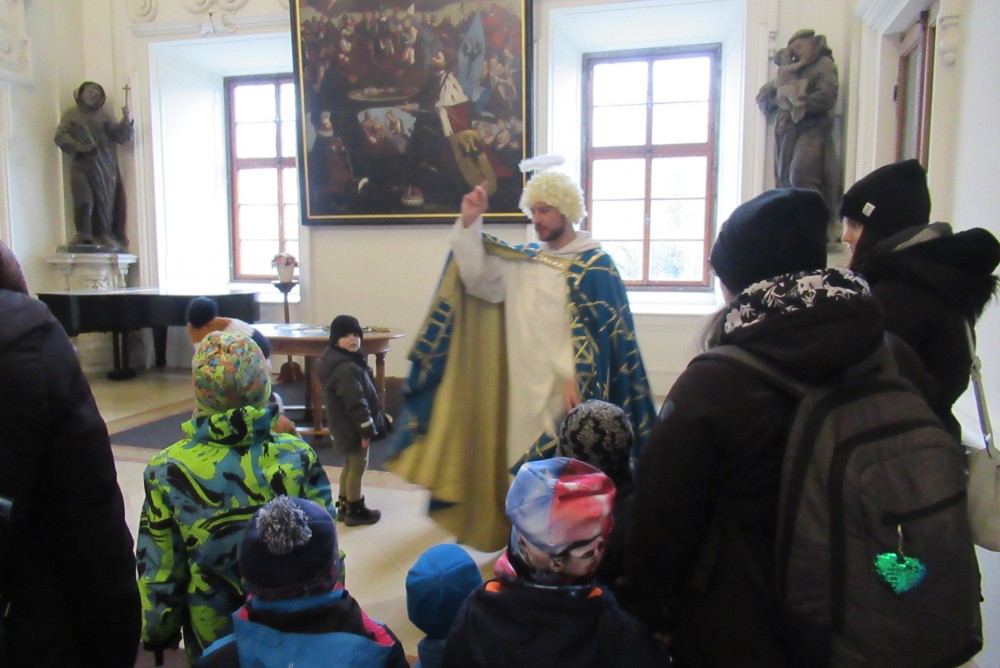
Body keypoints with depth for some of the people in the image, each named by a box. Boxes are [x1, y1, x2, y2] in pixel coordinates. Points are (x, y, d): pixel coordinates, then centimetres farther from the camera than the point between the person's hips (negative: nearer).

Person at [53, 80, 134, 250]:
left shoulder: (103, 116, 11)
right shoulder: (71, 115, 12)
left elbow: (121, 136, 1)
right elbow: (60, 136, 5)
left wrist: (126, 121, -18)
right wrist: (77, 147, -13)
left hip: (104, 167, 1)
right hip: (82, 165, -1)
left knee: (106, 201, -3)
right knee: (84, 201, -13)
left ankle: (105, 236, 4)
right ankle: (83, 235, -1)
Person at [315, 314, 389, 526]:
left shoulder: (334, 361, 10)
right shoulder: (347, 368, -26)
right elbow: (356, 402, -27)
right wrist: (367, 429, -22)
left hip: (344, 426, 11)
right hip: (352, 427, -11)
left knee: (350, 464, 22)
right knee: (358, 466, 3)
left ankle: (344, 505, 33)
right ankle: (355, 511, 15)